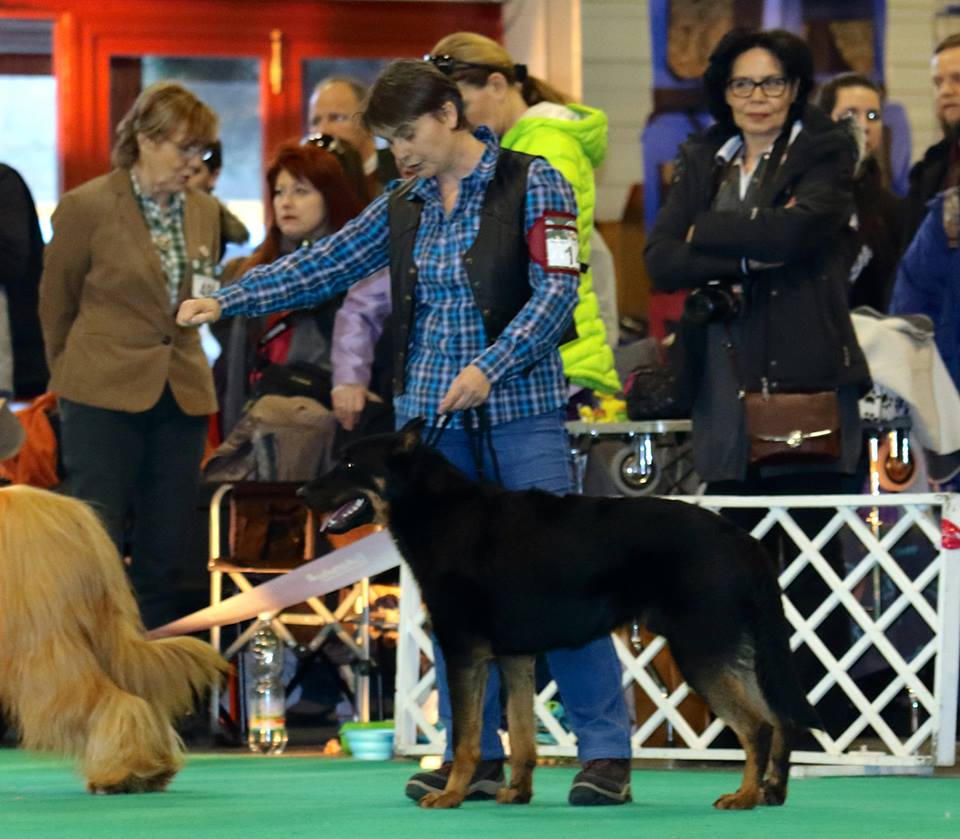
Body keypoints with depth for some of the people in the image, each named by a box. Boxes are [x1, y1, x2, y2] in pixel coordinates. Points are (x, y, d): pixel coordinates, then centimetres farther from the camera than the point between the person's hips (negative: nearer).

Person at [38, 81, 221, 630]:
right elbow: (55, 305, 6)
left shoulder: (204, 212, 10)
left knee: (164, 553, 6)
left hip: (182, 394, 5)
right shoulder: (87, 207, -6)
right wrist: (75, 378, 14)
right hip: (106, 397, -5)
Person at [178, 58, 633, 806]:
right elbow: (325, 266, 11)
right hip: (430, 411, 6)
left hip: (519, 407, -5)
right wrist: (226, 300, 2)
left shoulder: (533, 184, -4)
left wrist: (488, 367, -21)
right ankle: (477, 756, 9)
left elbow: (557, 290, -10)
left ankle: (607, 751, -3)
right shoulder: (401, 209, 12)